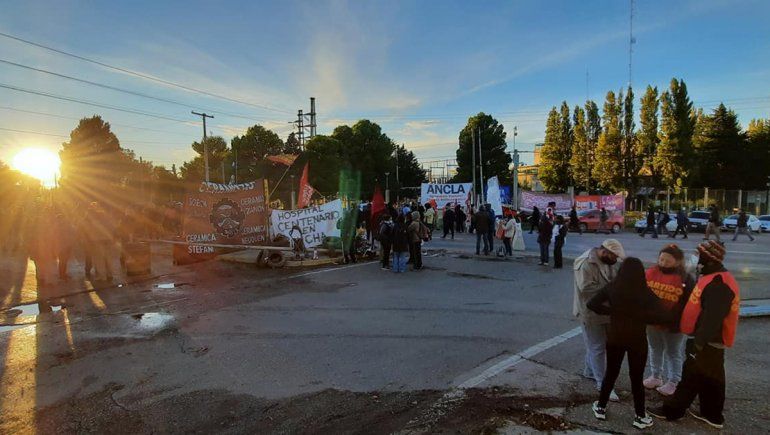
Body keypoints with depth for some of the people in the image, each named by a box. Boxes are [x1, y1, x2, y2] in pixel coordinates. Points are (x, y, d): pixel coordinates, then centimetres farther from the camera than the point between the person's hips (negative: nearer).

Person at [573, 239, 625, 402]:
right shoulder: (586, 263, -24)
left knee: (597, 344, 21)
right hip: (591, 312, -9)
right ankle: (602, 383, 11)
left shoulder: (609, 261, 4)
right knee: (597, 347, 0)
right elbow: (586, 287, -30)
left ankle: (590, 371, 39)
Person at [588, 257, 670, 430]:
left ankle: (601, 408, 28)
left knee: (611, 373, 17)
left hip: (615, 337, 2)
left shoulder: (611, 288, -8)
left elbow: (591, 304, -11)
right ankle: (640, 417, 24)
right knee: (637, 377, 12)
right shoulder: (645, 292, -13)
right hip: (637, 340, -2)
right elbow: (662, 315, -18)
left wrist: (610, 311, 0)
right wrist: (641, 316, -4)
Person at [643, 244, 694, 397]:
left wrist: (680, 322, -15)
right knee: (655, 349, 20)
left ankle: (673, 382, 27)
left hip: (673, 325, -4)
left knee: (673, 353, 13)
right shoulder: (650, 273, -4)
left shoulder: (684, 279, -14)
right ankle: (655, 376, 37)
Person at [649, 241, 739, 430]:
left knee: (692, 377, 2)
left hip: (707, 342, -10)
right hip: (708, 340, 10)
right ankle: (712, 415, 29)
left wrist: (699, 343, -26)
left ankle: (672, 410, 13)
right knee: (711, 378, 18)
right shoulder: (714, 278, 10)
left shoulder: (718, 284, -24)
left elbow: (712, 318, -28)